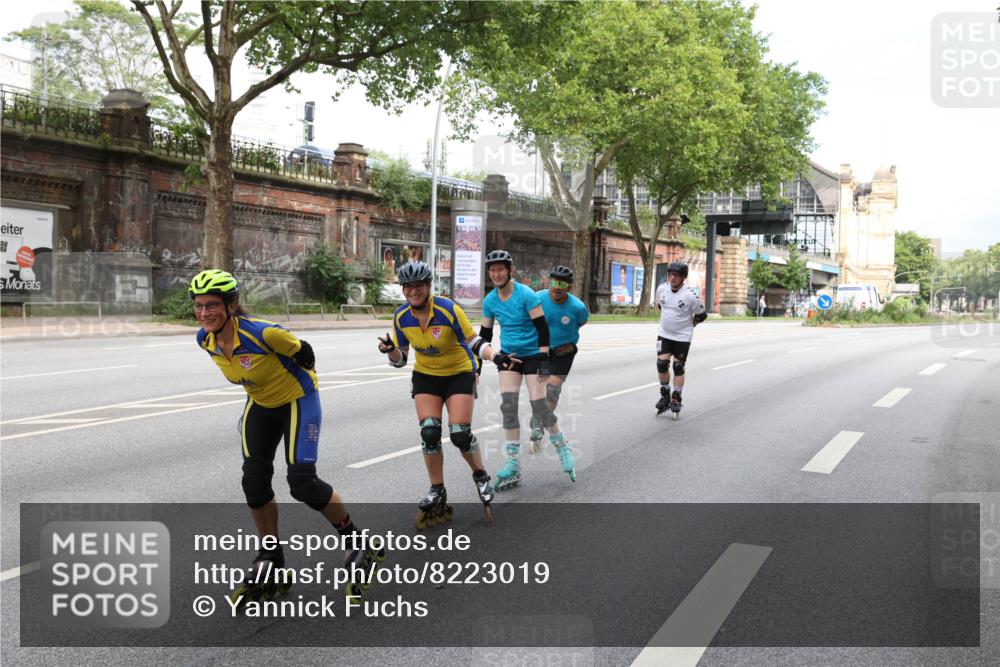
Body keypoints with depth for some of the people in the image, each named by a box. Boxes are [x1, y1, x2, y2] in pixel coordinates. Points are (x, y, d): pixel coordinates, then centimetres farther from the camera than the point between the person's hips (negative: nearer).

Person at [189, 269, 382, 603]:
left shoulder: (262, 333, -33)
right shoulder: (205, 340, -11)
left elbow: (302, 352, -15)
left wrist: (303, 380, 2)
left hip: (297, 399, -7)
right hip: (261, 405, 7)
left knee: (302, 481, -16)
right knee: (254, 482, -1)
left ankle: (359, 545, 5)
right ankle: (271, 564, 15)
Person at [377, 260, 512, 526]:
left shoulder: (448, 309, -23)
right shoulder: (401, 317, -10)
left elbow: (473, 341, -17)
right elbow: (400, 359, -2)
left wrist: (494, 356, -35)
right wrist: (390, 350, -24)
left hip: (459, 374, -3)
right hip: (426, 376, 3)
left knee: (460, 434, -13)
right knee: (429, 432, -11)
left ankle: (481, 476, 17)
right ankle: (437, 492, 6)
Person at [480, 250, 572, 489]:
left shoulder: (526, 294, -17)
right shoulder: (489, 300, -3)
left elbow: (542, 328, -16)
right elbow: (485, 334, 7)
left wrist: (544, 359, -20)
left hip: (532, 354, -4)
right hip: (508, 355, 4)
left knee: (539, 405, -10)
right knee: (508, 404, -8)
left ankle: (562, 447, 16)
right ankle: (513, 463, -1)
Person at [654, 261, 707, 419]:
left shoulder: (690, 295, -19)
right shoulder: (661, 289, -6)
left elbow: (701, 315, -5)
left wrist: (687, 325, 3)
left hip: (682, 337, -3)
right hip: (664, 335, 3)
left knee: (678, 367, 4)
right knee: (661, 363, -6)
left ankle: (676, 399, 18)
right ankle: (665, 396, 12)